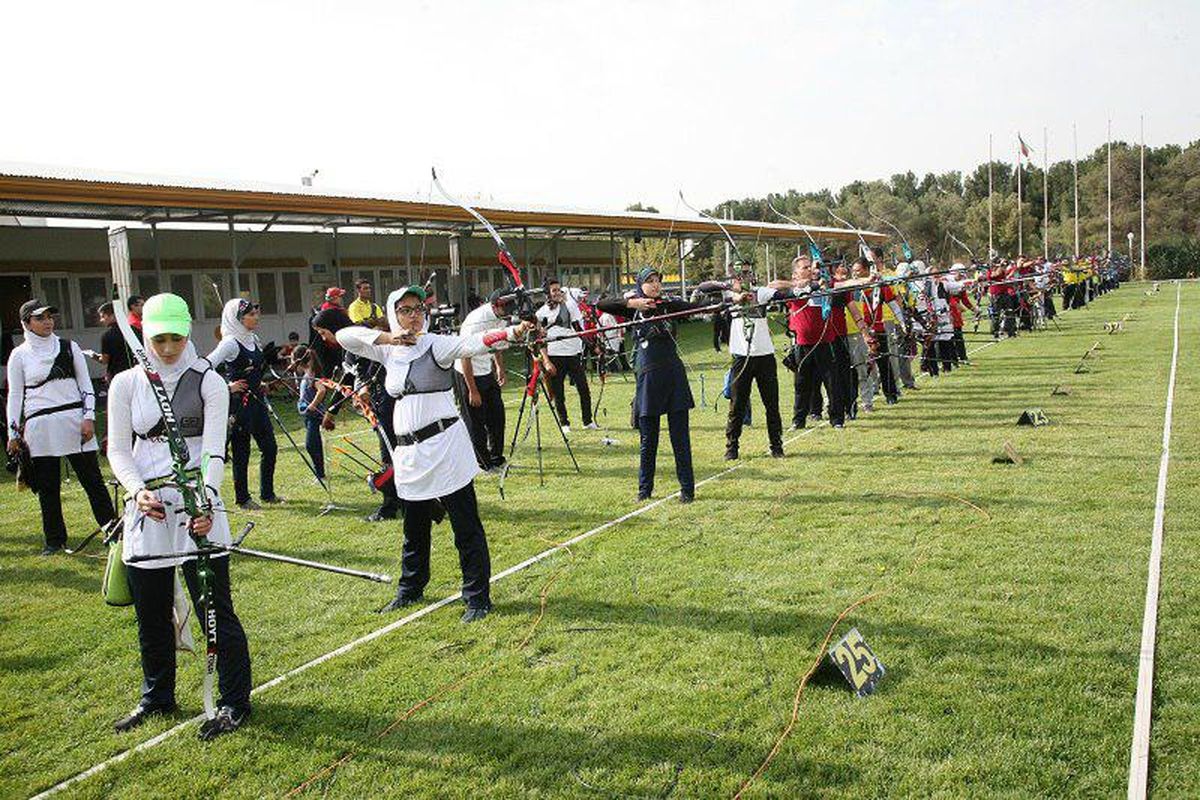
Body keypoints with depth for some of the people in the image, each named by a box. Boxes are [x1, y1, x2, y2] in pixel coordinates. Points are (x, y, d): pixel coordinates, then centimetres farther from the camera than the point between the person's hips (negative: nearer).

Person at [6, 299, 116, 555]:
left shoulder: (69, 347, 7)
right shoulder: (19, 355, 6)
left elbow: (86, 384, 7)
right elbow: (14, 395, 8)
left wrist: (89, 417, -4)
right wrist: (13, 434, 4)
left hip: (74, 421, 0)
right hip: (39, 427, 0)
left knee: (92, 479, 1)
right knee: (47, 487, 6)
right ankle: (55, 540, 17)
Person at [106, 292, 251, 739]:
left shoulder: (208, 383, -1)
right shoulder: (126, 384, 6)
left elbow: (214, 450, -10)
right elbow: (118, 450, 7)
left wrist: (206, 501, -25)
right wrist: (138, 491, -12)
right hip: (146, 508, 3)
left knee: (215, 608, -3)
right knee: (150, 612, 12)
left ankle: (234, 701, 11)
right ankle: (157, 696, 33)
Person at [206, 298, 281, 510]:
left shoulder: (253, 339, 9)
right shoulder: (230, 343, -16)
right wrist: (227, 388, -16)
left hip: (256, 400, 8)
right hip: (239, 403, -8)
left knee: (270, 448, 11)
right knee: (241, 453, 2)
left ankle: (267, 493, 24)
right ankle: (242, 498, 15)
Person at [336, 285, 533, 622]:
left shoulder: (436, 345, -7)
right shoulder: (388, 351, 9)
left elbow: (474, 342, -23)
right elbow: (344, 336, 6)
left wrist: (511, 333, -42)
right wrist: (387, 337, -8)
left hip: (444, 445, -5)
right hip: (408, 450, 5)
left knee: (466, 525, -2)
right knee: (414, 525, 19)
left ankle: (477, 597, 8)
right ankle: (410, 589, 37)